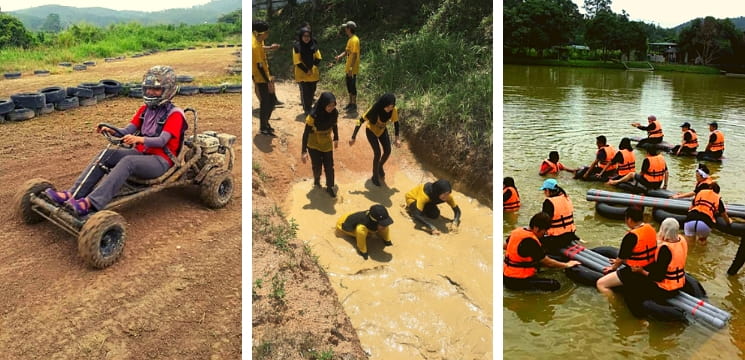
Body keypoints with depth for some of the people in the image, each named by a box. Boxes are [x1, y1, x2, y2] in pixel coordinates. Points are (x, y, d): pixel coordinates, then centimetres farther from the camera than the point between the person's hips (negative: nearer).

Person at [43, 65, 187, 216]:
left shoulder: (174, 114, -8)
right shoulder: (144, 110, 14)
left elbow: (162, 141, -21)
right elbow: (127, 132, 8)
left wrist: (140, 139, -37)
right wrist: (112, 130, -13)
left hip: (160, 160, -7)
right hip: (140, 153, 7)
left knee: (127, 161, -34)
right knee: (107, 154, -15)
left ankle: (91, 203, -46)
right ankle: (73, 194, -22)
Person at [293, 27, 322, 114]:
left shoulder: (313, 45, 1)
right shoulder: (297, 47, -10)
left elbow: (318, 58, 6)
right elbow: (297, 61, -11)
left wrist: (313, 67, -10)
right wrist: (306, 70, -15)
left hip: (313, 73, 4)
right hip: (302, 74, -4)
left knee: (312, 91, 11)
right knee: (305, 92, -3)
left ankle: (309, 107, 29)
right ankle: (307, 109, 7)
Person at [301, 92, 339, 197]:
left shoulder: (334, 113, -18)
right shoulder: (313, 116, -31)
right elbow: (306, 133, -26)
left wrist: (336, 139, 16)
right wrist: (304, 151, -28)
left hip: (327, 144, 3)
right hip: (314, 145, -3)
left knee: (329, 166, 6)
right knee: (317, 166, 7)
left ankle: (330, 187, 27)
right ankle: (317, 179, 42)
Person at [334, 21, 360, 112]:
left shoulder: (355, 40, -17)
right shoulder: (350, 39, 13)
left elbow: (354, 55, -22)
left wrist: (351, 68, -24)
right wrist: (340, 56, 0)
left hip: (352, 69, -10)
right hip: (348, 68, 10)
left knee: (352, 86, -3)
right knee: (349, 85, 15)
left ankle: (354, 105, 5)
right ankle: (350, 103, 25)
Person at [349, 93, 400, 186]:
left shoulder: (394, 110, -27)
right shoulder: (374, 110, -37)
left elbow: (396, 123, -8)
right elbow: (360, 121, -29)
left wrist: (397, 139, -5)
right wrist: (353, 137, -27)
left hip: (382, 130, 4)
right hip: (371, 130, -4)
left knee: (387, 151, 0)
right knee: (377, 153, -10)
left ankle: (380, 167, 33)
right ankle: (375, 176, 13)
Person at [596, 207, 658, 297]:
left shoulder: (631, 236, -24)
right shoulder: (650, 228, 2)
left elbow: (622, 258, -12)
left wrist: (613, 267, 9)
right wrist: (620, 261, 22)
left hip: (636, 272, -9)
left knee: (600, 284, -7)